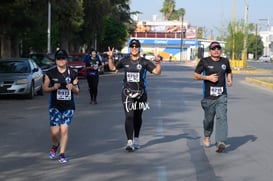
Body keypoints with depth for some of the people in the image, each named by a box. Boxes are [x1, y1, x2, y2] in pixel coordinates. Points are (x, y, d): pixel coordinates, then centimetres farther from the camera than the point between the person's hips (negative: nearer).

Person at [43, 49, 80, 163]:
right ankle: (55, 145, 26)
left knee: (64, 129, -8)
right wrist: (53, 87, -14)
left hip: (68, 106, 1)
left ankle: (62, 154, 5)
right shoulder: (50, 73, 1)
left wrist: (72, 87, -15)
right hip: (54, 106, -1)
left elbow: (77, 91, 8)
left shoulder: (72, 74, 4)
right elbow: (45, 88, 6)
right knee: (54, 131, -8)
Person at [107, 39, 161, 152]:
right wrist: (110, 58, 5)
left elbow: (157, 72, -7)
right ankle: (130, 142, -18)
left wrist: (158, 62, -23)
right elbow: (112, 68, 18)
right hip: (127, 93, 0)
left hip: (140, 93, 0)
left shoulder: (144, 62, -2)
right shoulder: (125, 61, 5)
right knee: (129, 116, -13)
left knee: (138, 117, 14)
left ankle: (136, 139, 31)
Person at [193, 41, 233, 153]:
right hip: (209, 96, -1)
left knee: (222, 117, -16)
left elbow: (229, 72, 28)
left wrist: (230, 80, 6)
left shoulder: (225, 61, 9)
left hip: (222, 96, 1)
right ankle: (207, 137, 39)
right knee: (208, 118, 11)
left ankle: (220, 142, -25)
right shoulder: (204, 61, -1)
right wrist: (208, 77, -14)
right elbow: (195, 75, 0)